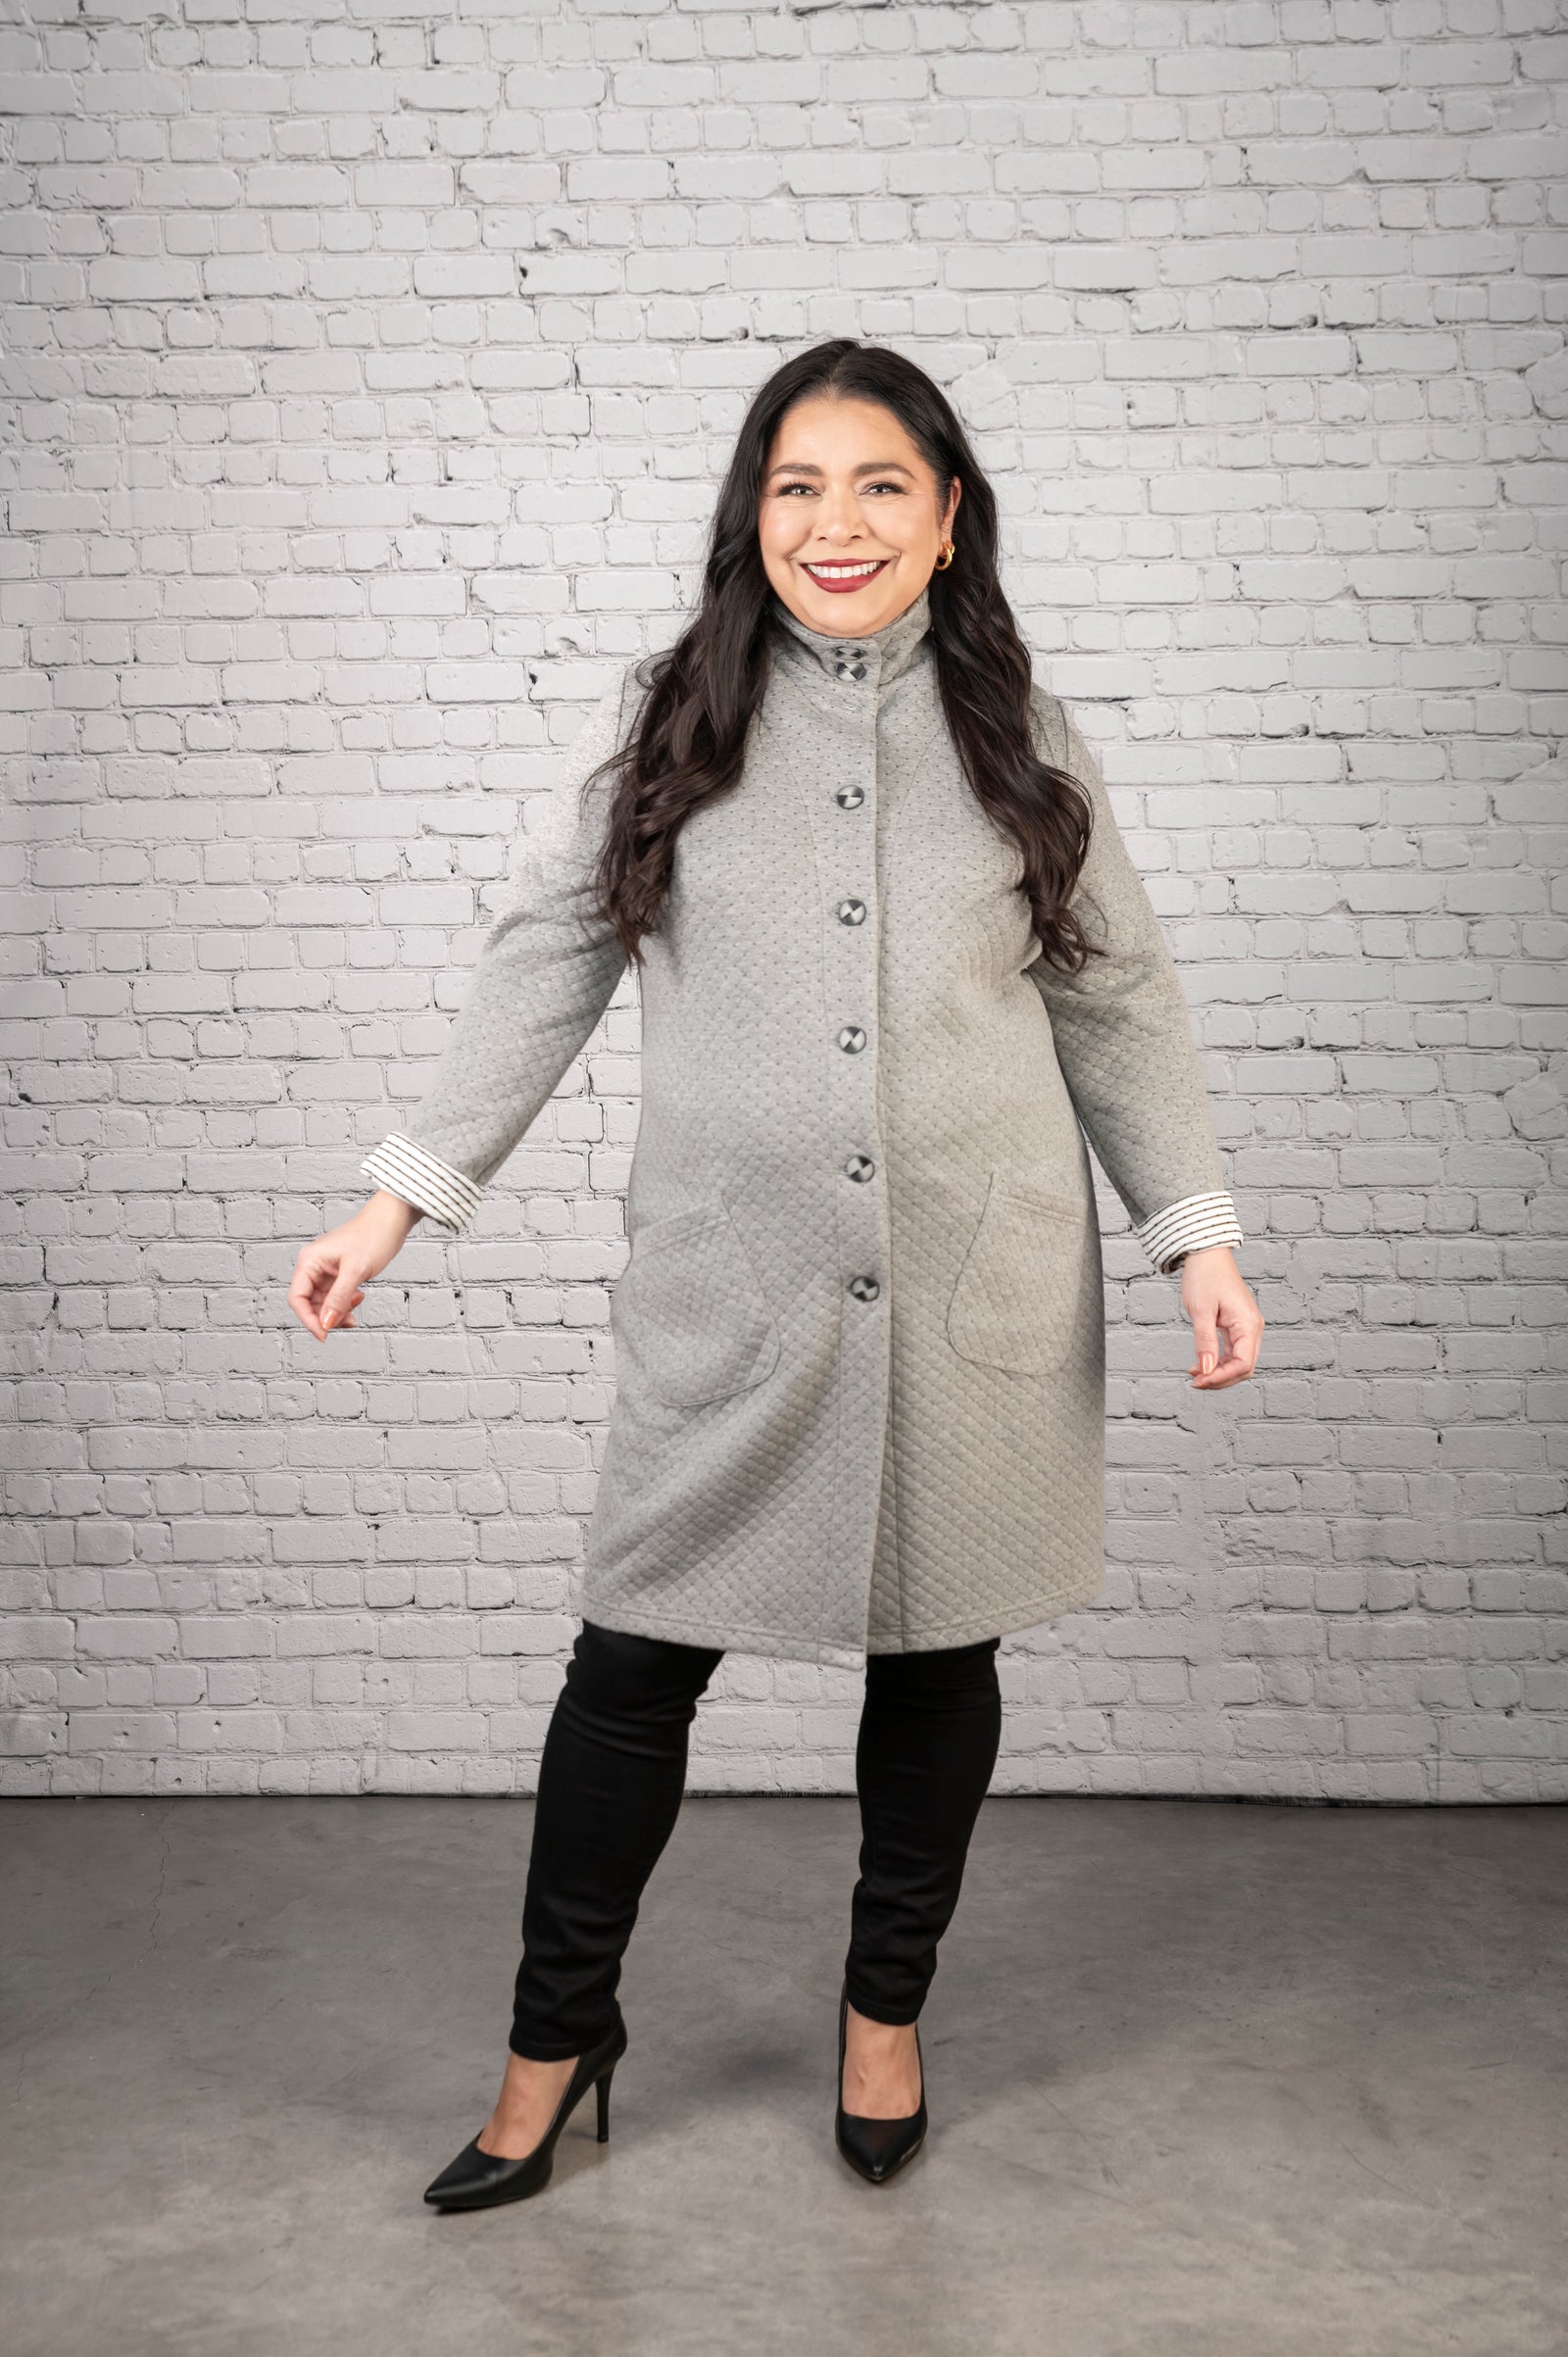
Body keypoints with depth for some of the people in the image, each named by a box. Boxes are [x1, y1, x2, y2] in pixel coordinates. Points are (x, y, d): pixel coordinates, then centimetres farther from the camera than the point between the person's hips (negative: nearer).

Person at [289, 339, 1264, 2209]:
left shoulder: (1020, 739, 6)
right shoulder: (663, 723, 3)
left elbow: (1116, 1003, 9)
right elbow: (540, 968, 4)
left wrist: (1200, 1238, 3)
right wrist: (397, 1203, 0)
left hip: (979, 1290, 1)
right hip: (730, 1292, -1)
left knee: (939, 1651, 12)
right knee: (636, 1658, 3)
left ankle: (888, 2003, 37)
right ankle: (557, 2034, 26)